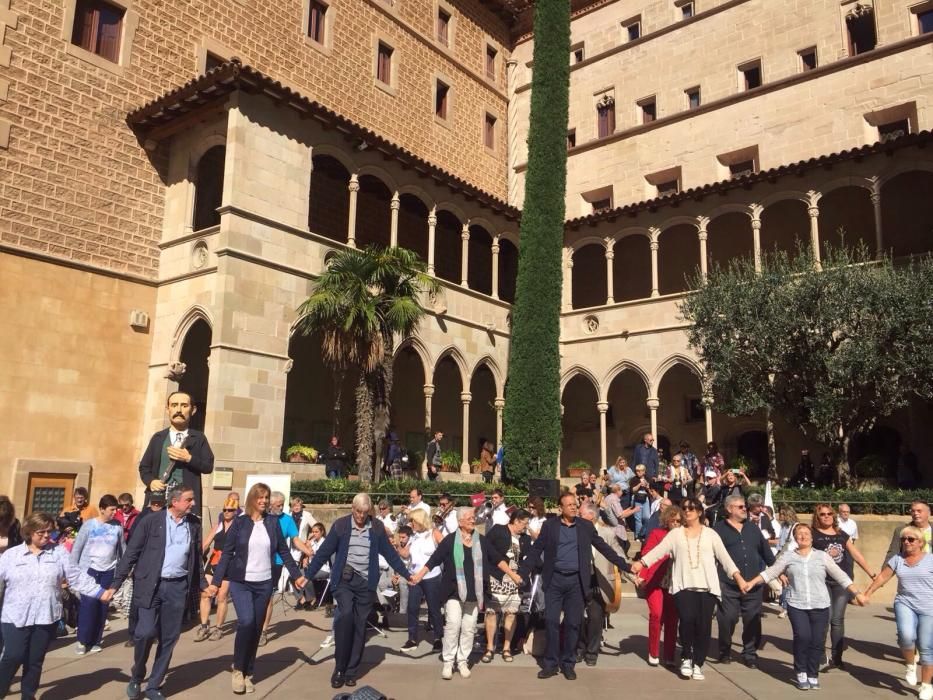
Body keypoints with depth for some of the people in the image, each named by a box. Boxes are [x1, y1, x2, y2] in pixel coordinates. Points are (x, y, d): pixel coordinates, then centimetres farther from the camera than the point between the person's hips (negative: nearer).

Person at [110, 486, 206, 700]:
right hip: (150, 585, -3)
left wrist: (203, 583, 15)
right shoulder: (151, 520, -5)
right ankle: (136, 677, 16)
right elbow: (131, 552, -4)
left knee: (168, 638, 5)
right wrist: (116, 583, -8)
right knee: (146, 632, -11)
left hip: (177, 587, 3)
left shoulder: (194, 524, 6)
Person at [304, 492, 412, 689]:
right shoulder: (340, 525, -3)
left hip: (366, 582, 2)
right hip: (344, 579, -2)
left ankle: (351, 671, 18)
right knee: (345, 615, -21)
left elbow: (390, 553, 8)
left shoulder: (377, 527, 2)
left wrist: (407, 575, 8)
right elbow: (324, 552, 0)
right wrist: (307, 575, -3)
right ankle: (339, 668, -5)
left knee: (360, 625, 4)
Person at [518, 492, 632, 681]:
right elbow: (536, 550, 1)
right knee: (551, 621, 0)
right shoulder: (549, 525, 1)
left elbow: (604, 548, 8)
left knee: (573, 623, 4)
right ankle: (551, 663, 12)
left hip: (576, 580, 1)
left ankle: (568, 663, 18)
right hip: (554, 579, -1)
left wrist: (625, 566, 4)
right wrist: (522, 572, -6)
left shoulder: (586, 526, 5)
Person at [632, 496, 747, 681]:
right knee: (687, 619, -18)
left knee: (703, 625, -3)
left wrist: (738, 577, -6)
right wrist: (641, 562, -18)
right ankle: (686, 658, 6)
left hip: (707, 587, 1)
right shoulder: (675, 533, 8)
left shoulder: (710, 533, 10)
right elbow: (658, 550, -3)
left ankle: (698, 664, 16)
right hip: (683, 585, -1)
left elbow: (724, 557, 6)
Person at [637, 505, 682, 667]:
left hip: (674, 583, 3)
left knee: (672, 618, 5)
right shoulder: (656, 533, 1)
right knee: (656, 614, -12)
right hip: (655, 581, -3)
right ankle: (653, 654, 5)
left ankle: (669, 656, 16)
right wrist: (642, 575, -13)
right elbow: (646, 554, -3)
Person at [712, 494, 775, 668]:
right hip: (728, 585, -4)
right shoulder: (719, 529, -1)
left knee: (753, 620, 6)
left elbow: (766, 551, 19)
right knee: (727, 619, 1)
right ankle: (725, 651, 20)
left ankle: (750, 653, 20)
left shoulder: (753, 527, 14)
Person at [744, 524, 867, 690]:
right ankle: (801, 673, 6)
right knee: (802, 637, -16)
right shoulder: (787, 556, 6)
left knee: (817, 641, -1)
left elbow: (840, 576, 8)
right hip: (796, 605, -1)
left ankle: (813, 675, 19)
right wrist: (751, 583, -4)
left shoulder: (822, 556, 7)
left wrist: (857, 593, 1)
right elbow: (770, 572, 4)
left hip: (820, 606, 1)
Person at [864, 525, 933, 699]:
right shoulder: (897, 559, 6)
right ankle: (910, 665, 6)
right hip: (905, 604, 2)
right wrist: (867, 594, 5)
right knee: (906, 636, -23)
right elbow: (882, 577, 8)